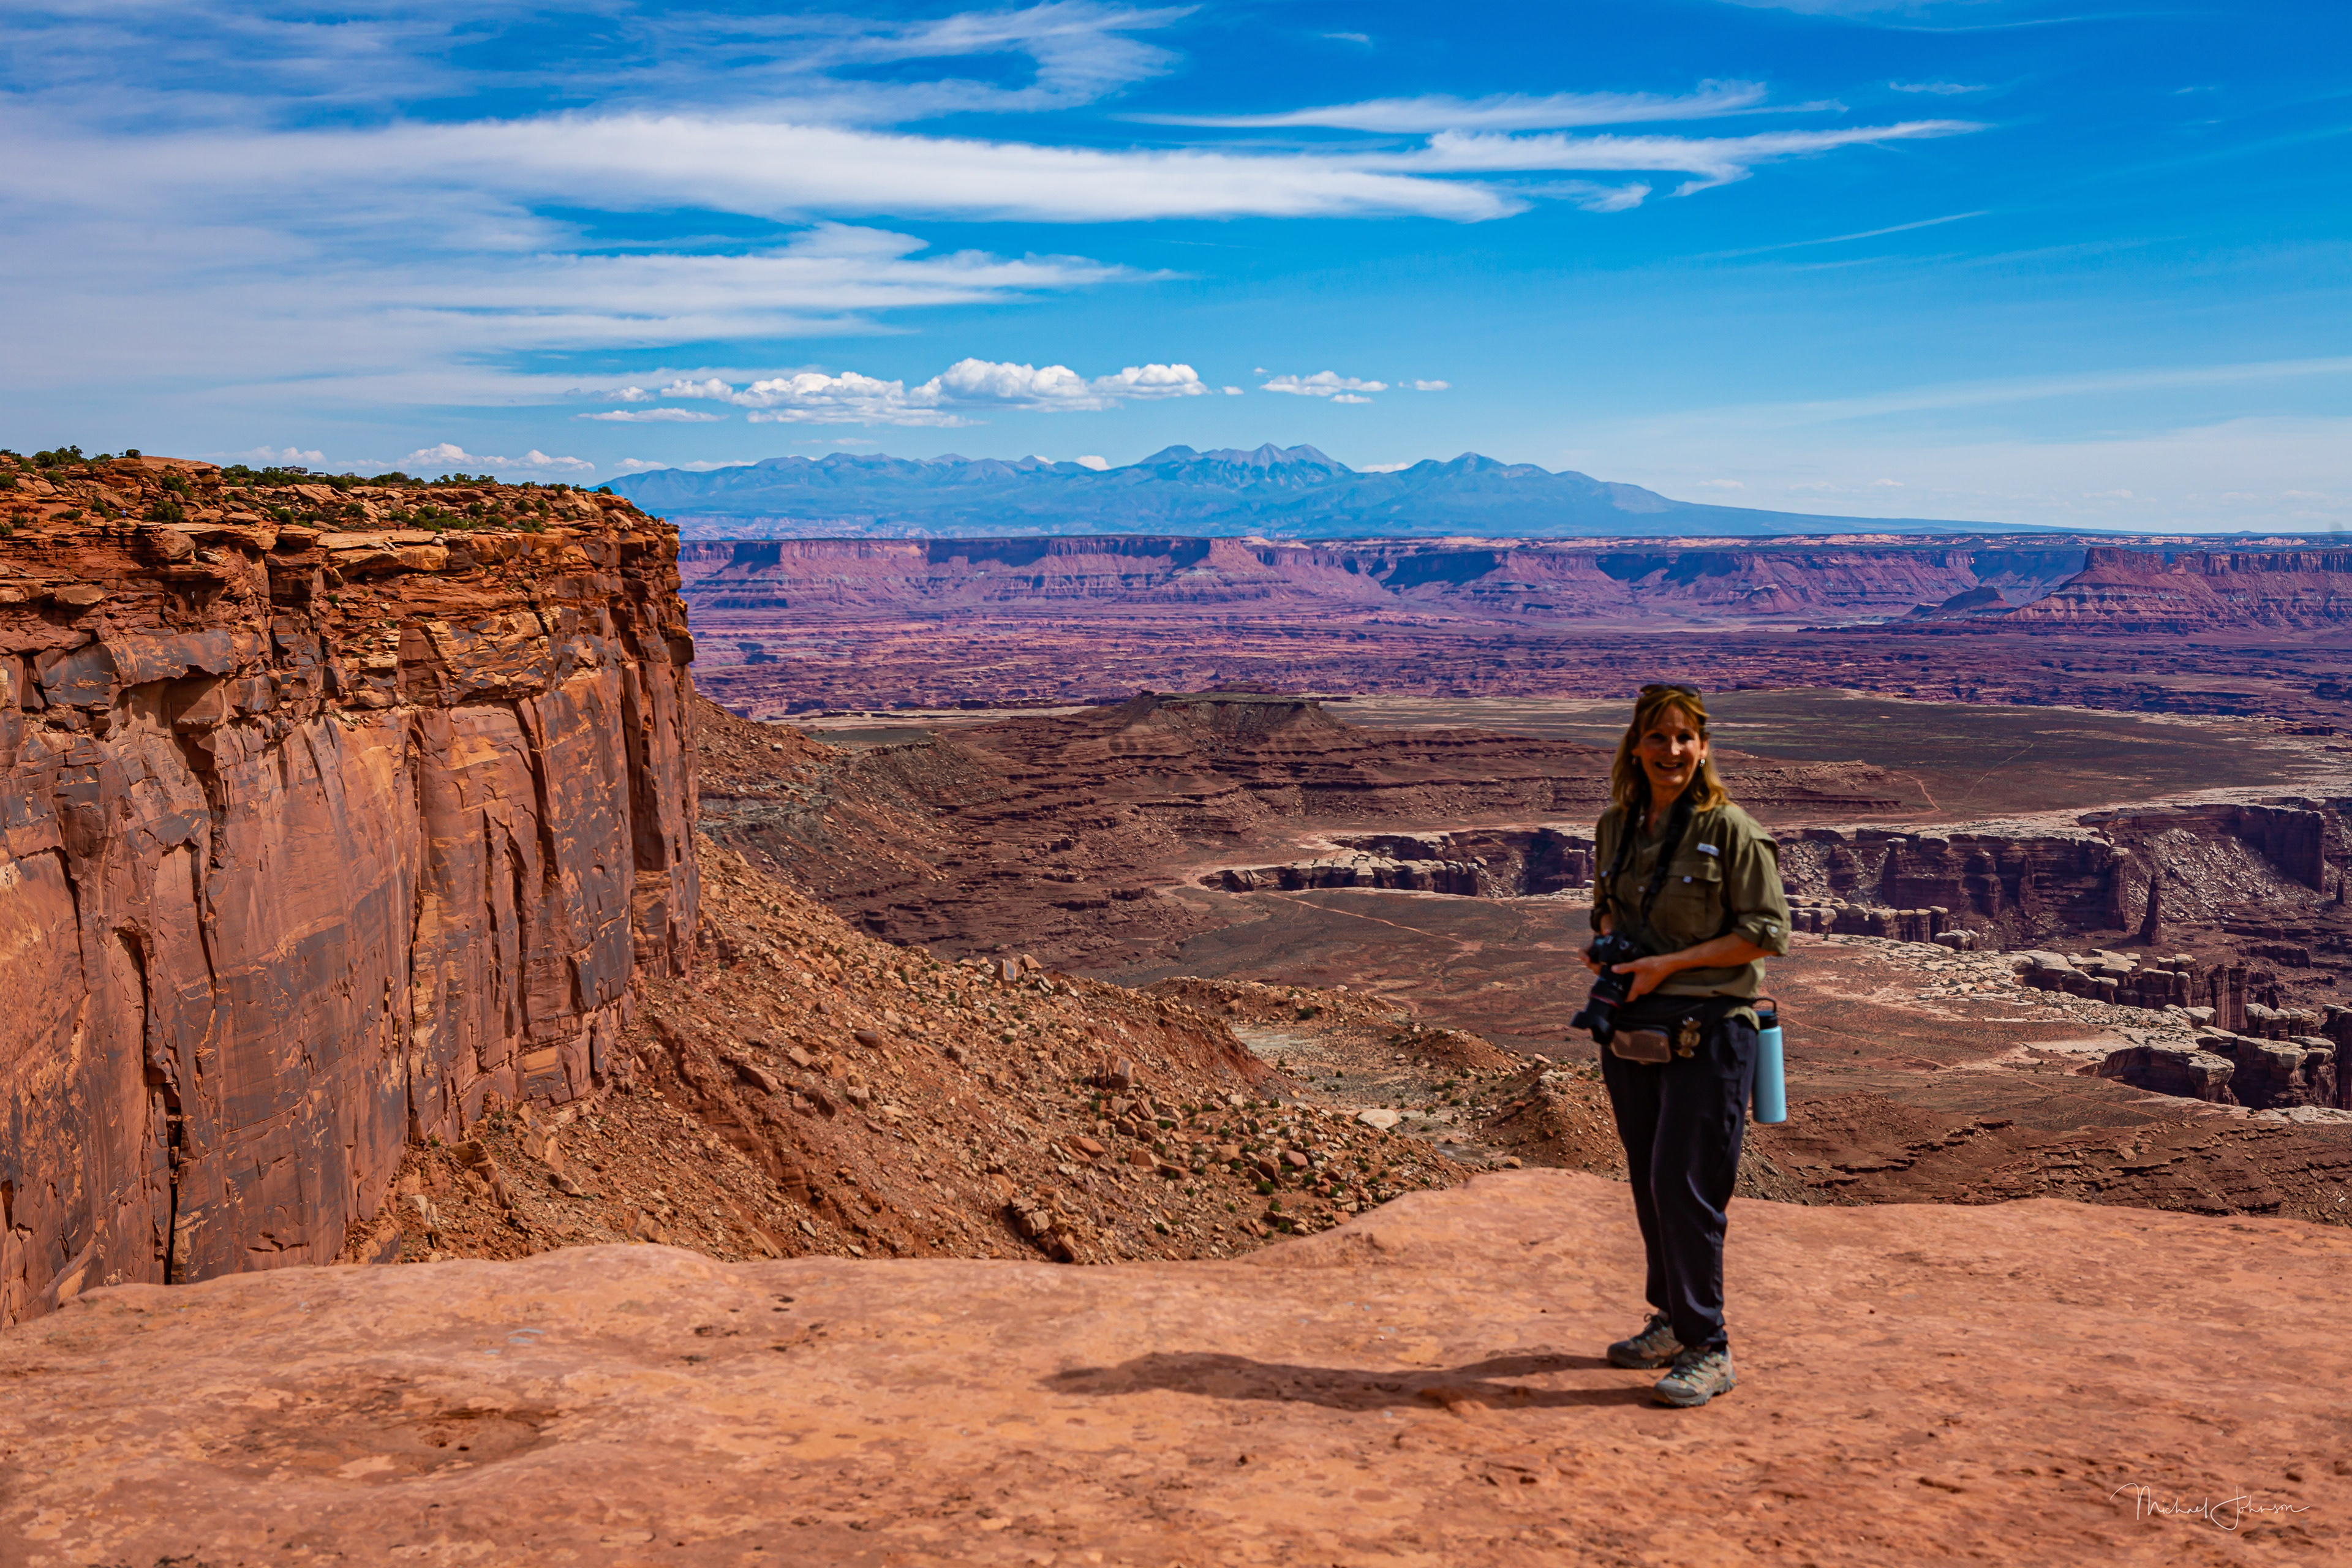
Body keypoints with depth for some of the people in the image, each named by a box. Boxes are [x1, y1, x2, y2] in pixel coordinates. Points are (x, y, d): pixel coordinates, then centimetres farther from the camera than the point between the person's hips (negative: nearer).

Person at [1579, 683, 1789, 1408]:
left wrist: (1668, 965, -15)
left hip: (1707, 1029, -6)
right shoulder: (1615, 825, 8)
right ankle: (1673, 1322, 29)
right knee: (1648, 1183, 14)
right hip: (1633, 1027, 6)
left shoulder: (1729, 830, -10)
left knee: (1685, 1186, -7)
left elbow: (1768, 932, -11)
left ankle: (1708, 1351, 4)